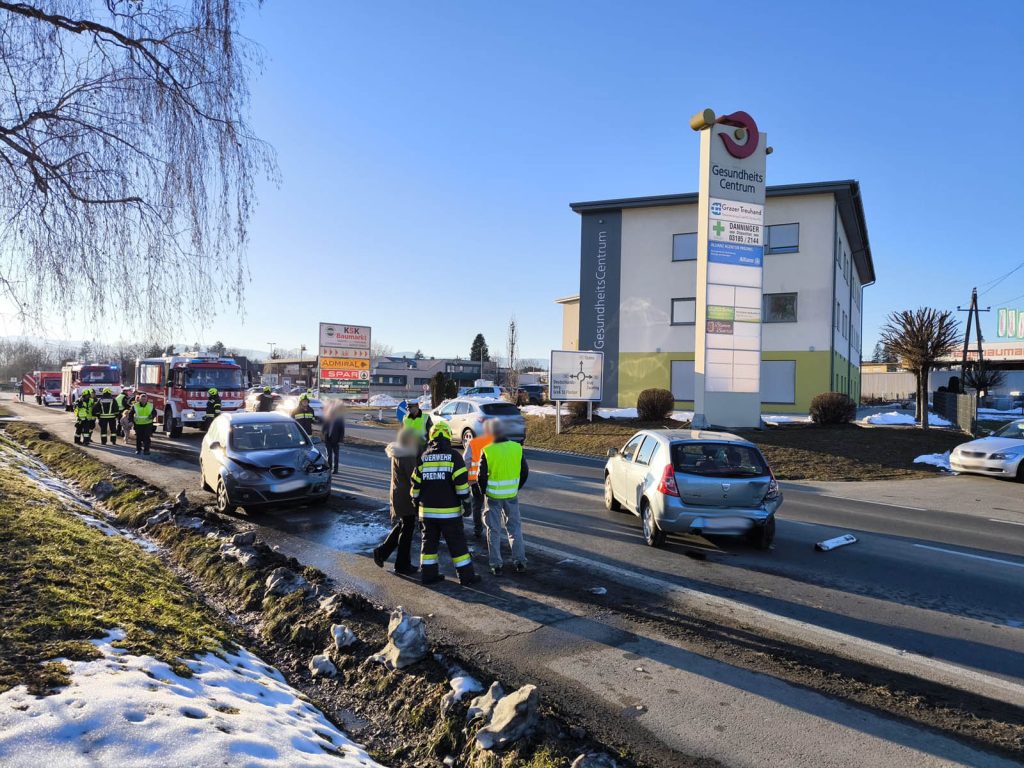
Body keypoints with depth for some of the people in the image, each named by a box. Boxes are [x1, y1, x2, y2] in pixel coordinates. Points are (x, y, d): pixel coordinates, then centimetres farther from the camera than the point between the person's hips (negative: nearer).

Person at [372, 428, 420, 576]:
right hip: (406, 497, -9)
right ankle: (403, 565, 13)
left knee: (402, 526, 22)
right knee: (407, 529, 3)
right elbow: (413, 478, -21)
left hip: (398, 495, 9)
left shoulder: (398, 453, 8)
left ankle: (382, 551, 24)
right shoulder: (407, 456, -22)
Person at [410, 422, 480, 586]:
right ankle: (466, 575, 9)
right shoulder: (454, 456, -8)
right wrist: (466, 503, -5)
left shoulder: (423, 457, 2)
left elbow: (416, 484, 5)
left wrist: (416, 502, 17)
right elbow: (461, 482, -13)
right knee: (457, 543, 4)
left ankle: (428, 574, 17)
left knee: (429, 541, 14)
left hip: (427, 510, 3)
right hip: (449, 511, -3)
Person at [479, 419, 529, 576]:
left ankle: (496, 565, 14)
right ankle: (519, 562, 17)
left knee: (494, 530, 10)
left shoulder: (487, 451, -16)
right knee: (515, 527, 16)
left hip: (493, 495, -2)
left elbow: (482, 476, -12)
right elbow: (525, 472, 2)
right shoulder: (517, 448, -6)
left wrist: (484, 491, 6)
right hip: (512, 495, 2)